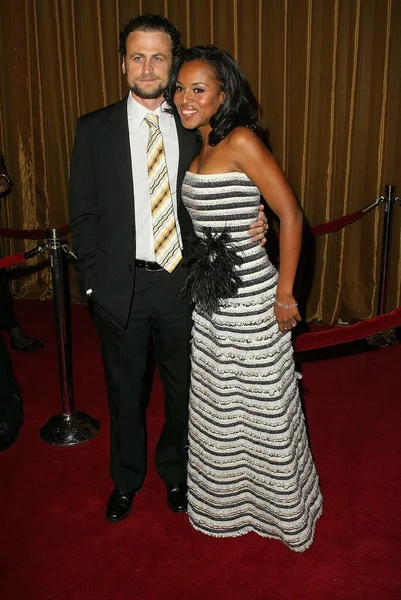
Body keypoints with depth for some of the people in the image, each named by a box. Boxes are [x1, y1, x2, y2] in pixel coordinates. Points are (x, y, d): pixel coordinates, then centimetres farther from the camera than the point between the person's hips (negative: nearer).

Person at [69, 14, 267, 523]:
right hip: (121, 286, -1)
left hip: (182, 283, 1)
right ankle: (126, 480, 41)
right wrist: (93, 282, -5)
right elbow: (83, 215, 0)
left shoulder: (194, 129, 2)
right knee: (125, 392, 16)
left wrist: (245, 228, -12)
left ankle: (175, 472, 42)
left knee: (182, 389, 16)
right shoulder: (94, 129, -1)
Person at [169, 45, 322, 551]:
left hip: (251, 299, -8)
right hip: (210, 300, 8)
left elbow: (291, 216, -17)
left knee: (262, 408, 8)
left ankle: (281, 509, 33)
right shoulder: (199, 150, 10)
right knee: (218, 407, 19)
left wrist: (285, 294, -15)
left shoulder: (242, 141, -14)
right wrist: (200, 276, 10)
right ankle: (227, 500, 41)